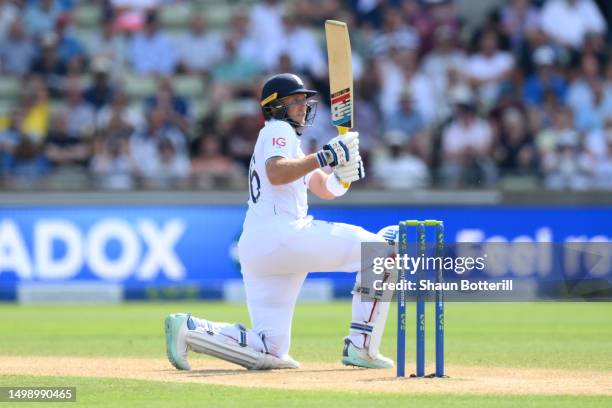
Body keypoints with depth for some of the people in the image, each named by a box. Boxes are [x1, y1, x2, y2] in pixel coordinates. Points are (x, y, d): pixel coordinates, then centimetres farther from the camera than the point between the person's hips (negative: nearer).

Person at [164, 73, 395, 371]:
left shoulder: (287, 138, 31)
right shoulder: (278, 130, 2)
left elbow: (325, 189, 26)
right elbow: (276, 173, -19)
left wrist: (342, 174, 5)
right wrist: (324, 156, -18)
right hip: (281, 233, -10)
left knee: (270, 350, 5)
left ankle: (189, 328, -5)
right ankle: (361, 348, -10)